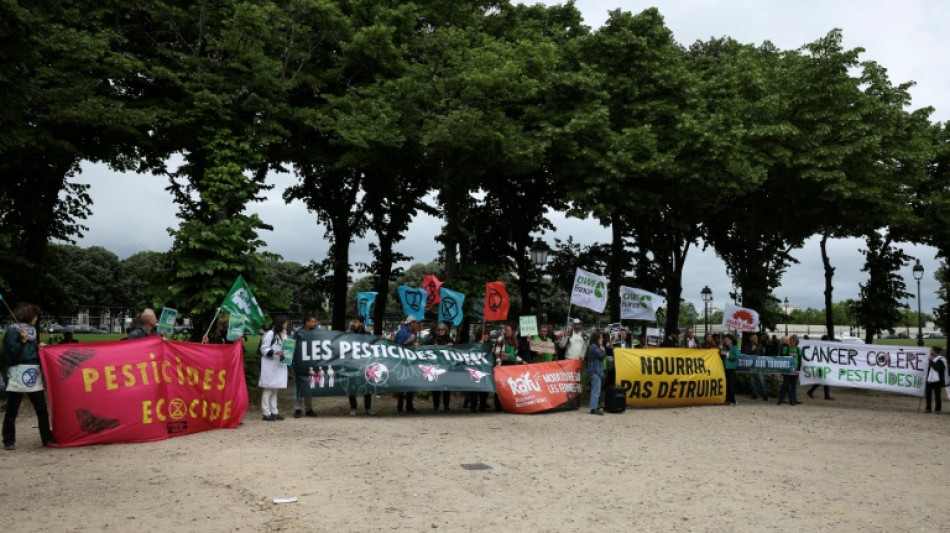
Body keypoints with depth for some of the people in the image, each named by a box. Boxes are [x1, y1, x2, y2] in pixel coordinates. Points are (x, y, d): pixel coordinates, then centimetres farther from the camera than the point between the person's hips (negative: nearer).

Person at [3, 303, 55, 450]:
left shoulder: (32, 331, 17)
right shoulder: (12, 331, -4)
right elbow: (11, 354, -12)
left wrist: (39, 346, 5)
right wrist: (23, 341, -18)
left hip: (34, 375, 6)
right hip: (18, 375, -6)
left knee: (42, 409, 4)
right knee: (12, 410, 3)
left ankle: (47, 438, 10)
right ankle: (9, 441, 12)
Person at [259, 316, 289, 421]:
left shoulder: (283, 334, 12)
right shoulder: (270, 334, -12)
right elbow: (264, 349, -13)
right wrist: (275, 352, -25)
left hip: (279, 365, 8)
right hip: (269, 366, -8)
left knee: (275, 389, 13)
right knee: (268, 389, -3)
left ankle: (274, 412, 19)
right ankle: (266, 413, 2)